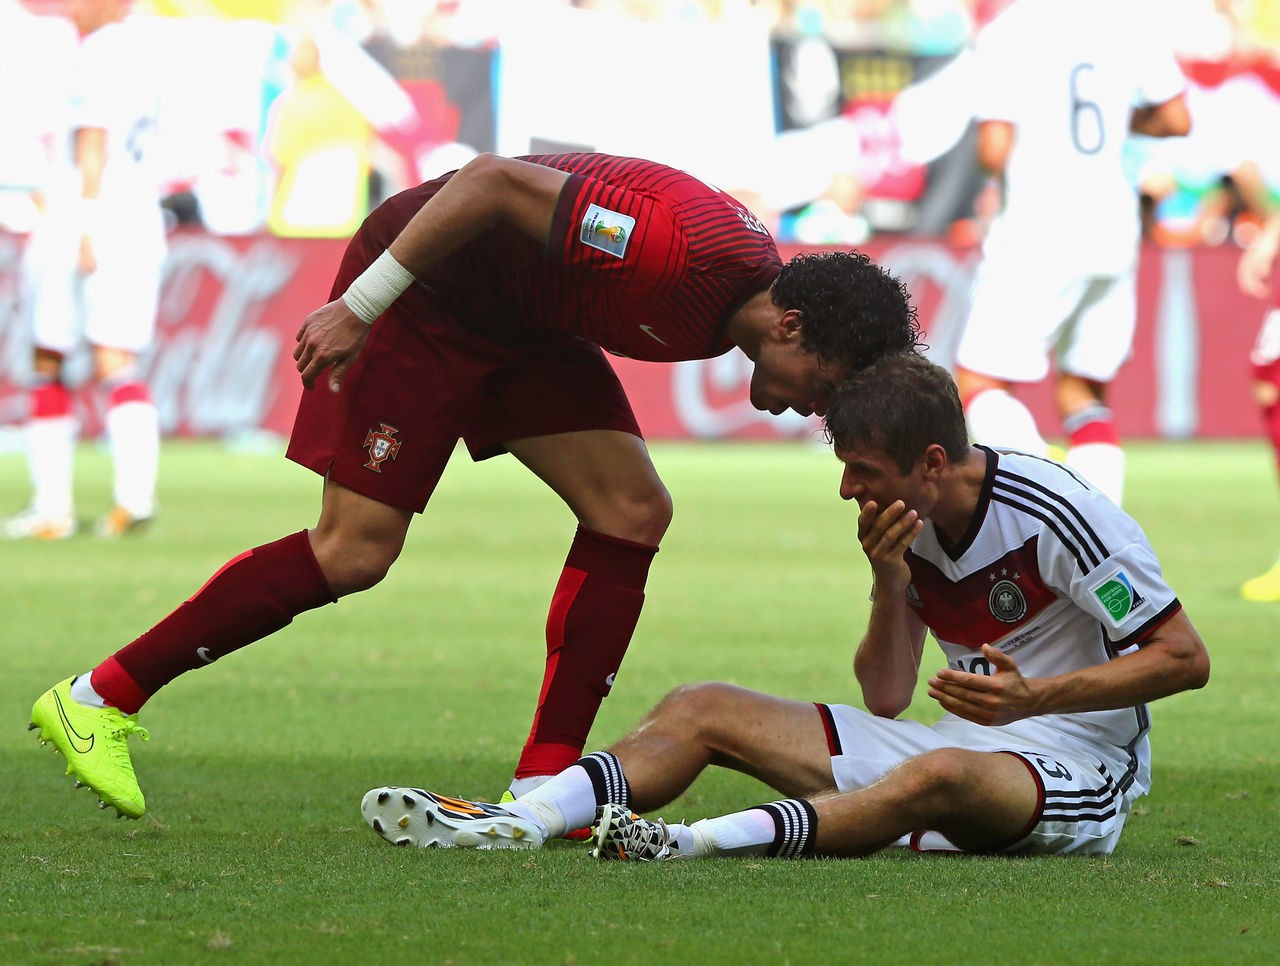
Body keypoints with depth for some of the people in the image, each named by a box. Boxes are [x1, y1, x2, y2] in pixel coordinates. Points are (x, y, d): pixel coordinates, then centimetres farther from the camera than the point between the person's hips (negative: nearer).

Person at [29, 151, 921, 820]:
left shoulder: (758, 287, -5)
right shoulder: (682, 252, -34)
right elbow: (497, 183, -32)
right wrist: (359, 306, -27)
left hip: (524, 318, 9)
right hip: (428, 286, -9)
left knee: (633, 511, -4)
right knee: (355, 551, -12)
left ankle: (543, 785, -3)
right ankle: (101, 699, -2)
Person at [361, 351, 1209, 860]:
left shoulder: (1054, 515, -16)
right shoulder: (906, 526, 5)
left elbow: (1186, 658, -15)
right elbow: (885, 700, 7)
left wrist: (1036, 696, -25)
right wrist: (890, 588, -10)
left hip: (1075, 769, -8)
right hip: (958, 743, 8)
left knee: (942, 776, -44)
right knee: (704, 709, -1)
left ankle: (697, 845, -59)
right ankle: (518, 823, -23)